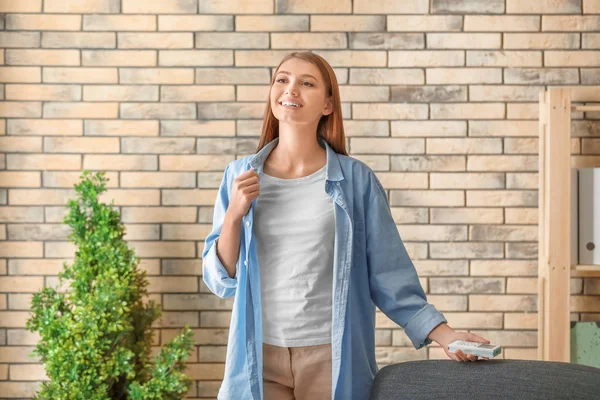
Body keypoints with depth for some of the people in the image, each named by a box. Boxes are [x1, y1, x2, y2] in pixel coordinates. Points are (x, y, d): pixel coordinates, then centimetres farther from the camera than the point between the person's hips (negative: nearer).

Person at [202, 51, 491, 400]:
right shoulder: (239, 175, 3)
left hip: (333, 357, -1)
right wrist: (234, 214, -9)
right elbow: (221, 280, 5)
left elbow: (389, 275, -1)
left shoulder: (357, 179, -3)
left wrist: (444, 334, -10)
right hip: (258, 357, 2)